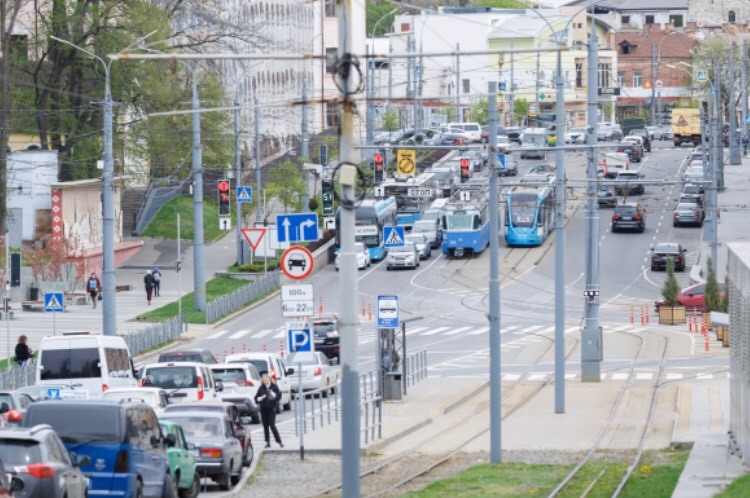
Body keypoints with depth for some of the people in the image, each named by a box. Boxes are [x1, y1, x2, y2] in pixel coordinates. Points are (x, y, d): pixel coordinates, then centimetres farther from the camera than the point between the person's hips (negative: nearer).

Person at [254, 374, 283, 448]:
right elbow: (256, 398, 8)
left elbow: (278, 396, -2)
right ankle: (268, 442, 10)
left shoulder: (274, 387, 0)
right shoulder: (261, 388, 6)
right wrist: (261, 398, -12)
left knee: (272, 425, -11)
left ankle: (279, 441, -4)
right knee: (265, 426, 4)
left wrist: (272, 394, -18)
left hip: (271, 408, -3)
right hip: (263, 409, 3)